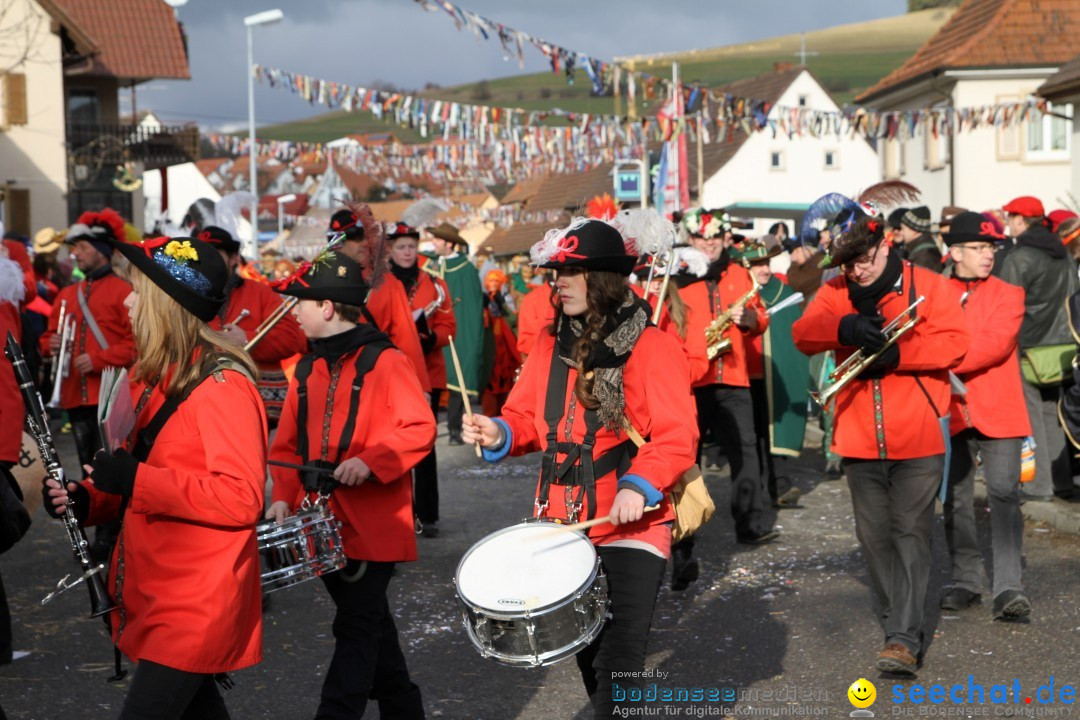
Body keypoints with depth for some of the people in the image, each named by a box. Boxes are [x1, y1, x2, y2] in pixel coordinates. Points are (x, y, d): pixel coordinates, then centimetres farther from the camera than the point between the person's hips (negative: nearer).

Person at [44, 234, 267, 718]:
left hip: (198, 604, -9)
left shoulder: (222, 385, -19)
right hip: (157, 592, 9)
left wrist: (136, 479, -26)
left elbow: (241, 498, -25)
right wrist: (83, 500, 1)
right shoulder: (155, 379, 11)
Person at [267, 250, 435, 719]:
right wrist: (284, 497, -2)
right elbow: (289, 444, 13)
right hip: (325, 524, 7)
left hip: (372, 523, -7)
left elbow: (420, 429, -14)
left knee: (356, 628, -6)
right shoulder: (306, 370, 11)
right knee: (368, 621, 17)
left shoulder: (384, 361, -9)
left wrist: (370, 461, -25)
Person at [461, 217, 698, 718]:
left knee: (619, 658, -10)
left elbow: (677, 438, -14)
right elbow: (529, 417, 11)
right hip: (563, 525, 6)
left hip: (632, 526, -6)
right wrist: (499, 432, -10)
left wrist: (640, 486, -28)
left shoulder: (652, 347, -10)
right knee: (586, 652, 18)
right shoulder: (551, 343, 7)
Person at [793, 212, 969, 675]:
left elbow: (954, 341, -10)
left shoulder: (926, 286, -1)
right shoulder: (835, 293, 8)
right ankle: (896, 628, 22)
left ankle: (905, 638, -7)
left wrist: (897, 352, -23)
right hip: (860, 440, 4)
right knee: (874, 537, 9)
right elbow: (802, 334, -5)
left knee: (910, 534, -7)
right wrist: (842, 327, -26)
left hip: (918, 437, -4)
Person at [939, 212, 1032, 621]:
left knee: (1004, 495, -10)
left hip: (998, 411, -2)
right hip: (952, 413, 2)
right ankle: (966, 580, 21)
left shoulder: (1007, 295, 3)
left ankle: (1008, 588, -11)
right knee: (956, 501, 9)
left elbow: (997, 344, -12)